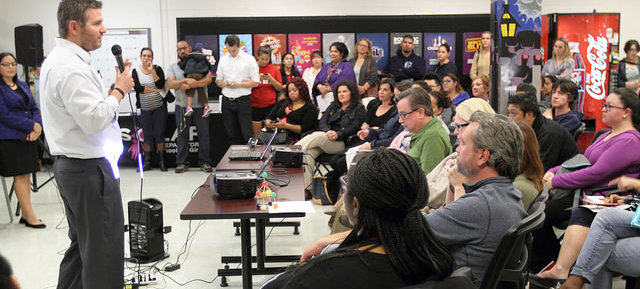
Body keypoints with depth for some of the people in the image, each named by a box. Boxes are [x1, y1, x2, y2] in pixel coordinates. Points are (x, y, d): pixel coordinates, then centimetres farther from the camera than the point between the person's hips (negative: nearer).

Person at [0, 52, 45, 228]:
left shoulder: (22, 86, 16)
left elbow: (34, 108, 14)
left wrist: (37, 128, -5)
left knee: (27, 175, 7)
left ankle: (25, 215, 14)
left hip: (28, 137, 7)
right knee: (20, 176, -5)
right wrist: (32, 125, -15)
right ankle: (30, 216, -2)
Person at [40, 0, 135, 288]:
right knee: (103, 252, -5)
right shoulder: (71, 67, -20)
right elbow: (94, 120, -26)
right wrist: (119, 90, -14)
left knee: (81, 244, 19)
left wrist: (113, 89, 10)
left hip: (70, 165, 11)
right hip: (91, 168, -11)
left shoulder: (57, 59, 14)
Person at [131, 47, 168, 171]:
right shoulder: (136, 71, 2)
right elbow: (137, 88, -12)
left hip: (159, 107, -1)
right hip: (145, 109, 1)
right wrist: (156, 90, -14)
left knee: (160, 134, 0)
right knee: (147, 135, 4)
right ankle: (147, 162, 8)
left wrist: (152, 71, -16)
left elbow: (160, 84, -13)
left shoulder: (157, 69, 1)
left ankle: (162, 161, 5)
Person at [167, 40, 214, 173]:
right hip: (182, 106, 1)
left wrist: (194, 84, -18)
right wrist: (185, 80, -19)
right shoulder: (173, 67, 12)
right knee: (182, 135, 2)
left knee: (204, 134, 0)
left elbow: (208, 79, -5)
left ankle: (205, 162, 8)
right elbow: (170, 84, -3)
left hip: (200, 106, -1)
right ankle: (182, 163, 9)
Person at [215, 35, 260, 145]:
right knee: (232, 134, 9)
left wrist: (239, 84, -16)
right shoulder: (223, 60, 12)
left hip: (243, 101, -4)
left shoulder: (249, 59, -1)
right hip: (227, 101, 4)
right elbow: (218, 80, 16)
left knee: (246, 133, -6)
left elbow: (256, 82, -4)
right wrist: (223, 83, -7)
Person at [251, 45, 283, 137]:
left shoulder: (274, 68, 5)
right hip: (255, 105, -1)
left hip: (270, 105, 1)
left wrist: (270, 78, -12)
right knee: (256, 134, 1)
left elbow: (280, 88, 4)